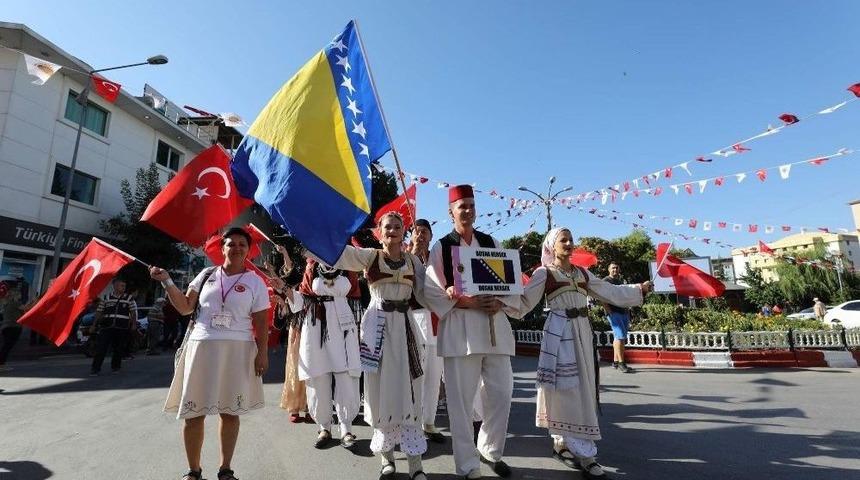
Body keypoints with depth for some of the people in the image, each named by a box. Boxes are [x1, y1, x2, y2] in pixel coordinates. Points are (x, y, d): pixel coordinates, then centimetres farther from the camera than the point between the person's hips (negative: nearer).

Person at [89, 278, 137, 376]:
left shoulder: (129, 299, 7)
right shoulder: (106, 298, 8)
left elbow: (133, 312, 6)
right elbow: (99, 312, 11)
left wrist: (134, 324, -3)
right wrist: (94, 324, 7)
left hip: (122, 328, 0)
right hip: (106, 327, 0)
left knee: (119, 349, 7)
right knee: (101, 348, -7)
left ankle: (115, 367, 24)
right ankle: (95, 369, 1)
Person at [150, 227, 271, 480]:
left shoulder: (255, 282, 2)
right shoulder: (207, 275, 9)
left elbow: (261, 322, 0)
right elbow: (185, 308, 9)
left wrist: (262, 352, -9)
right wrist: (167, 282, -1)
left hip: (237, 350, -2)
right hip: (202, 346, 2)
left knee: (230, 411, 5)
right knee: (193, 412, 4)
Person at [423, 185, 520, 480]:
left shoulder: (491, 243, 11)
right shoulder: (441, 247, 2)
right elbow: (431, 291, -4)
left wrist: (500, 303, -8)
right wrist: (468, 303, -13)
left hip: (494, 324, 4)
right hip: (460, 328, -3)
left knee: (501, 393, 8)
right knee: (461, 398, 0)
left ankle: (491, 451, 32)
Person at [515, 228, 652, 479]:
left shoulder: (582, 273, 13)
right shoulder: (544, 273, -5)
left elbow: (611, 292, 20)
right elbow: (524, 302, -10)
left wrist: (639, 290, 21)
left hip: (582, 331, 7)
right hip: (559, 333, -6)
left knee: (582, 389, 10)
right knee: (567, 390, -4)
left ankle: (562, 443, 24)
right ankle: (584, 454, 3)